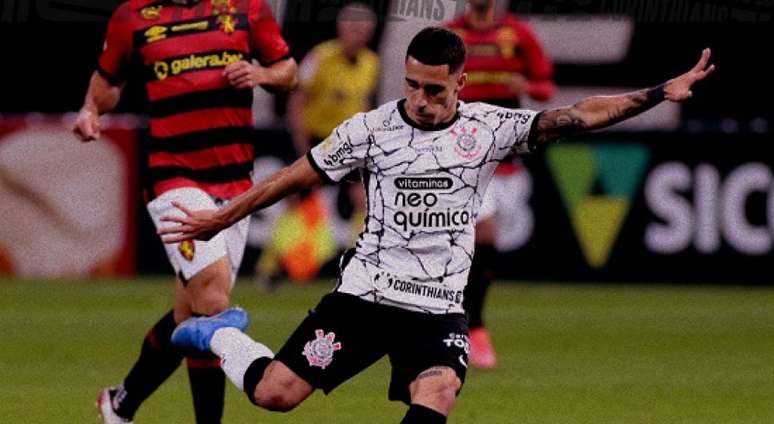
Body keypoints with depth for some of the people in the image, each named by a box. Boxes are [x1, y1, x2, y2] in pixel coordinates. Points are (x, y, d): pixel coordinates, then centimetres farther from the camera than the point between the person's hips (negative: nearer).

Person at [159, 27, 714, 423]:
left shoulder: (490, 128, -1)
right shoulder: (371, 129, -2)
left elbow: (578, 117, -4)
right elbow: (297, 177, 7)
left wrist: (660, 93, -12)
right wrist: (219, 220, 11)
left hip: (439, 310, 1)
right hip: (365, 292, 0)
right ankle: (221, 335, 26)